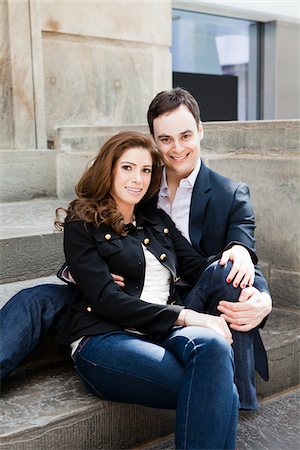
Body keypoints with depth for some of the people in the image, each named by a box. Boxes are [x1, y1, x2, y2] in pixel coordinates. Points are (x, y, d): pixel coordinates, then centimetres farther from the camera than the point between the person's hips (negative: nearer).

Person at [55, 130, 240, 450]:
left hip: (166, 333, 5)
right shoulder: (81, 226, 5)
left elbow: (198, 268, 13)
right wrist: (184, 316, -14)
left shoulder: (157, 220, 24)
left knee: (211, 344, -35)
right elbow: (107, 300, -7)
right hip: (105, 339, -5)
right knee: (220, 392, -31)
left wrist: (236, 250, -9)